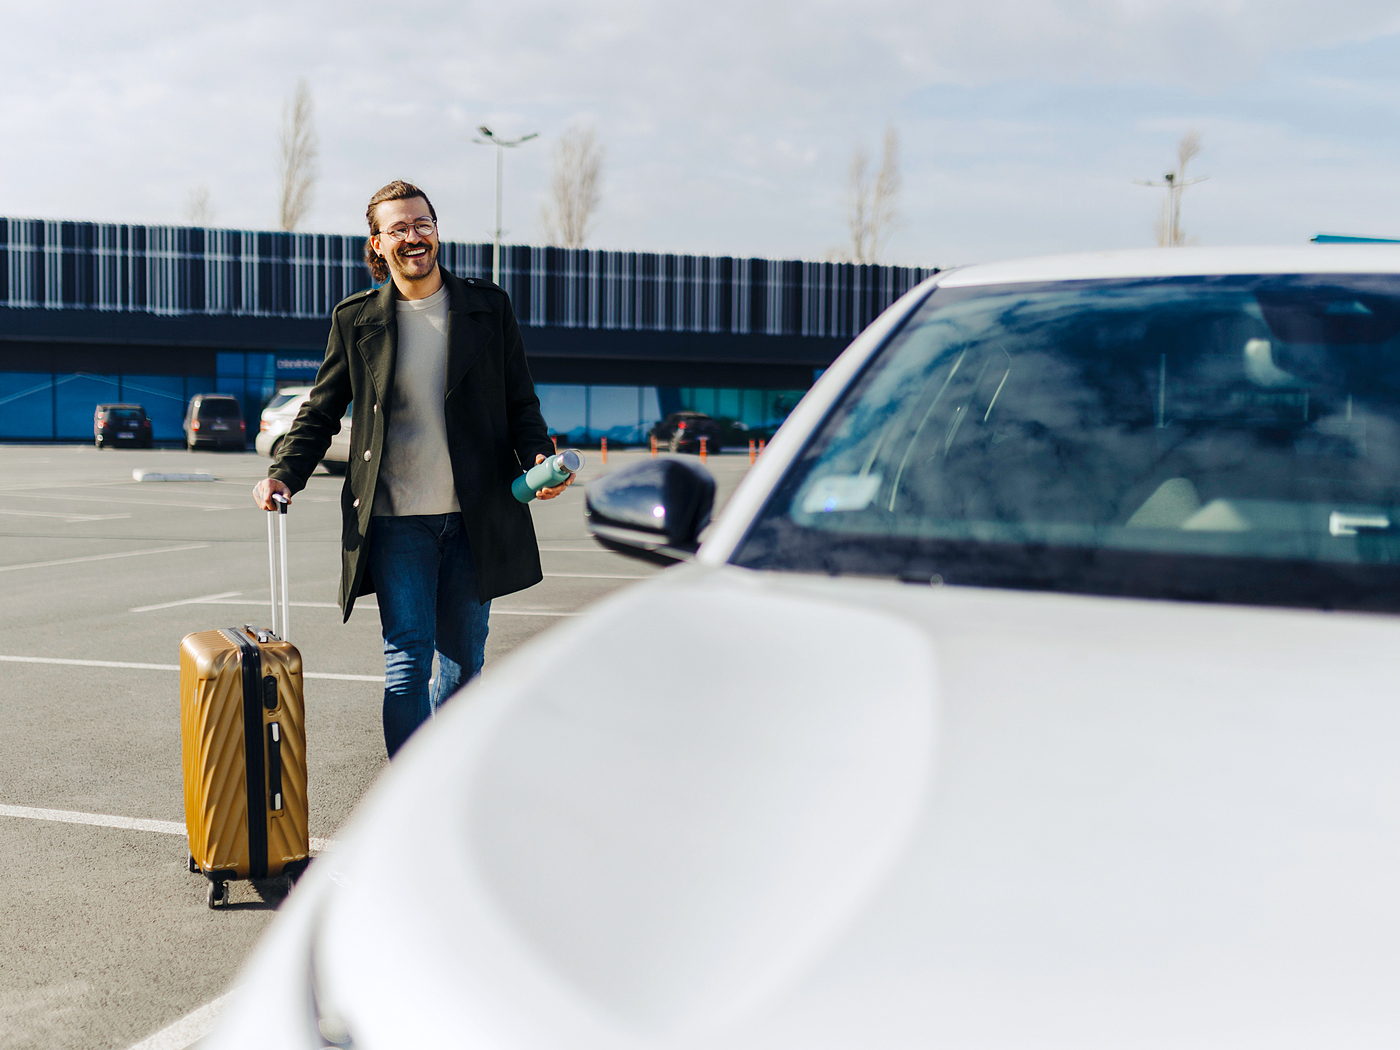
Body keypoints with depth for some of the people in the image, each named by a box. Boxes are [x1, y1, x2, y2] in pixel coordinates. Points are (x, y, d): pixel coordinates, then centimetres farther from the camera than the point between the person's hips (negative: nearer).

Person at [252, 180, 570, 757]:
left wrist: (538, 458, -9)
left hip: (474, 516, 2)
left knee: (463, 658, 11)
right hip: (396, 520, -2)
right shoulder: (355, 319, 4)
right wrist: (285, 473, -6)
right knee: (407, 660, -7)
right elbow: (321, 411, 9)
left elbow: (521, 402, 10)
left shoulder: (488, 307, 7)